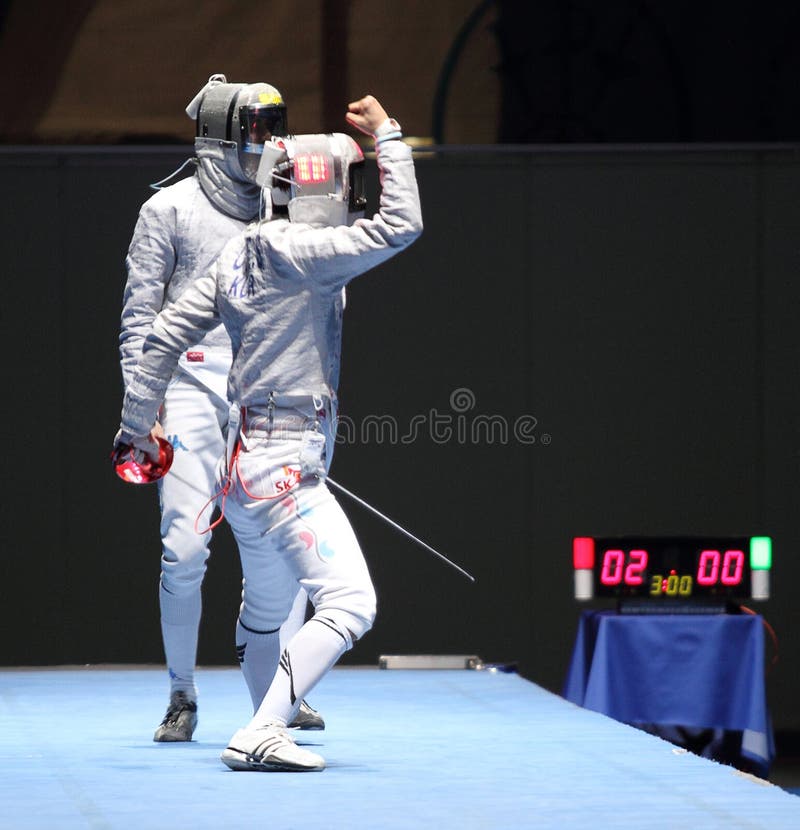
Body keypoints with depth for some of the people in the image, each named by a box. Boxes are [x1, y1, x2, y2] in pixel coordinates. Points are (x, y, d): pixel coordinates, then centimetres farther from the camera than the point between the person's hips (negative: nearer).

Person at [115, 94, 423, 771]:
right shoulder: (296, 250, -15)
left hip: (247, 462, 10)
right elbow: (400, 226, -21)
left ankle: (273, 713, 42)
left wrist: (137, 425, 21)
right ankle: (259, 737, -23)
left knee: (266, 611, 25)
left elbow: (167, 335, 13)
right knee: (350, 606, -16)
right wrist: (387, 133, -10)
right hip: (285, 468, -10)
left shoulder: (242, 253, 11)